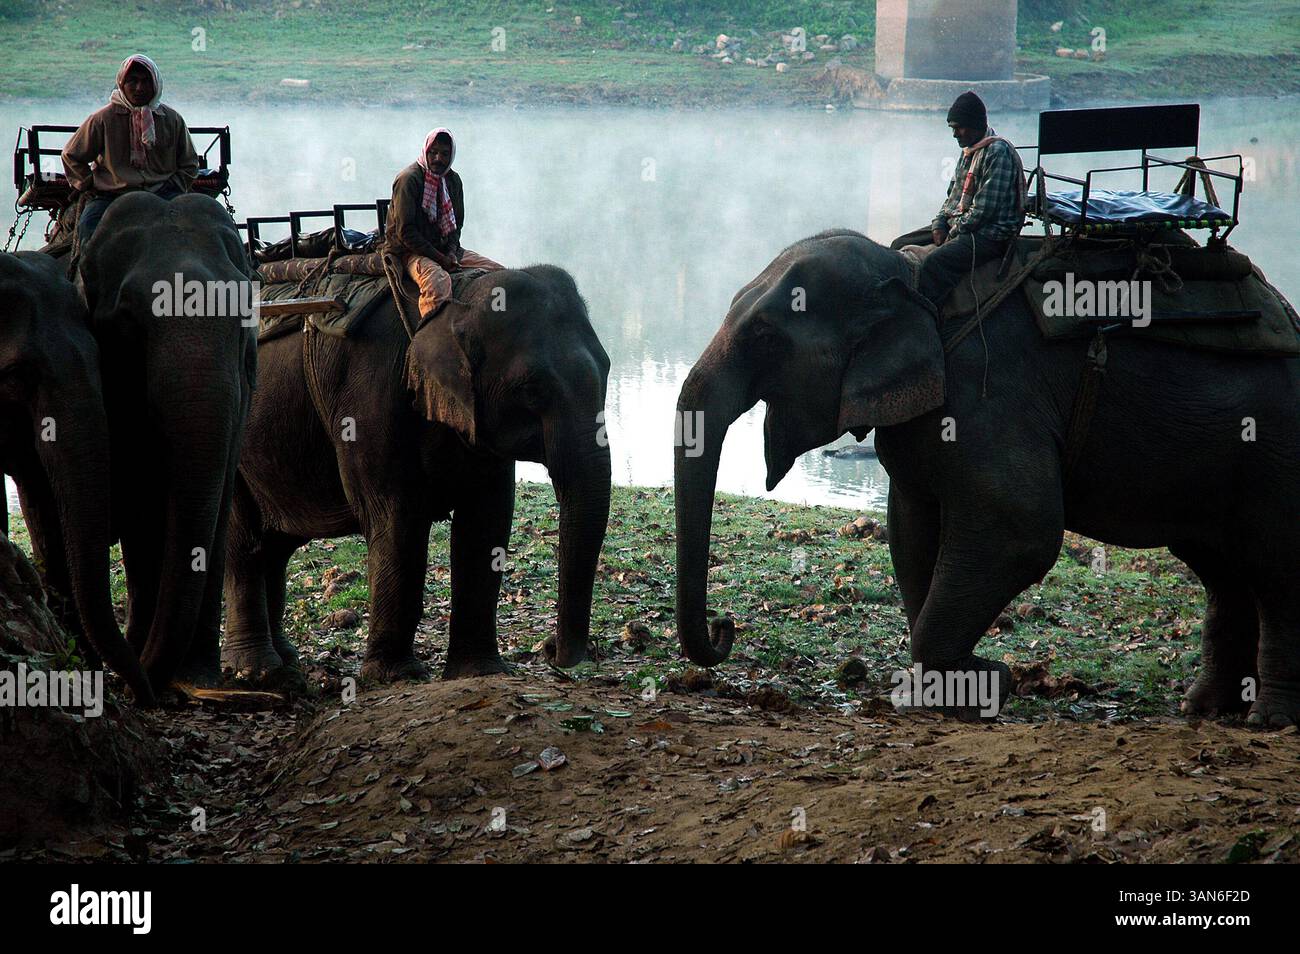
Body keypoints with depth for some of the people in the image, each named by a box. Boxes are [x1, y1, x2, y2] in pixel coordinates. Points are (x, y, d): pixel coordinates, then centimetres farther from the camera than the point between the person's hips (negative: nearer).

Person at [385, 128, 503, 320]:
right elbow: (405, 231, -16)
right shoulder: (408, 179, -12)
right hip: (410, 251, -8)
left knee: (498, 272, -4)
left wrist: (452, 252, -5)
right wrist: (439, 258, -17)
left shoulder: (452, 180, 11)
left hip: (444, 248, 8)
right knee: (438, 280, -39)